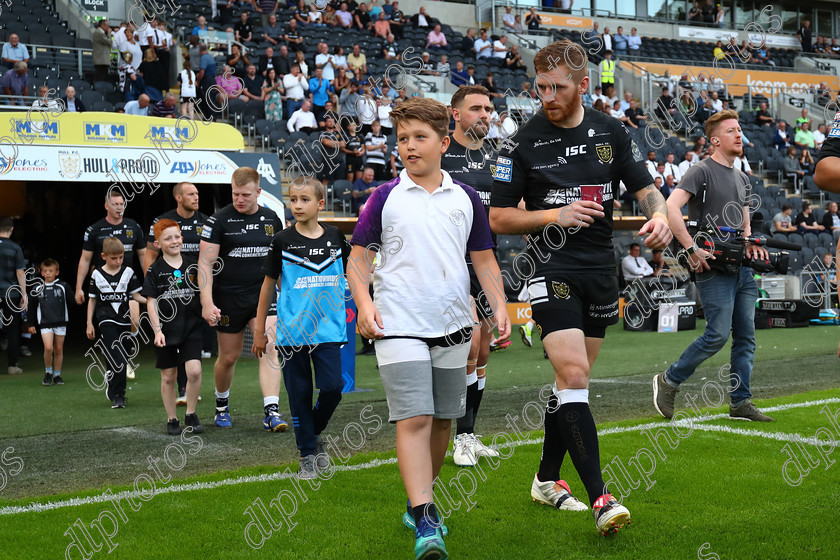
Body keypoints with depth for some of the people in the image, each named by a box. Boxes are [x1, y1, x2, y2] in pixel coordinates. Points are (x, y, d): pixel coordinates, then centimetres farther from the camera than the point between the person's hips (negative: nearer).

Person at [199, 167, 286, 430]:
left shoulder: (271, 219, 6)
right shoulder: (219, 220, -6)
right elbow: (205, 263, -9)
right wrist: (207, 304, -18)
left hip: (263, 295, 2)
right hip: (228, 298, -2)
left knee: (269, 349, -14)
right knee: (228, 357, 9)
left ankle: (272, 412, -17)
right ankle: (221, 405, 34)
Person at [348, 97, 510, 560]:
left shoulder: (466, 199, 8)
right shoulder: (385, 197, 1)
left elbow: (484, 260, 15)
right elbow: (358, 257, 4)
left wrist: (500, 309, 4)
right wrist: (364, 305, -11)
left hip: (453, 327, 4)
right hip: (399, 327, -3)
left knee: (442, 420, 10)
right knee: (413, 419, -13)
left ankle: (420, 500, 30)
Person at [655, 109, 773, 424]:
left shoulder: (742, 179, 19)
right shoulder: (702, 171, -6)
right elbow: (671, 207, -18)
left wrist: (749, 243, 4)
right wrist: (692, 249, -21)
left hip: (742, 268, 8)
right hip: (713, 268, -8)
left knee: (746, 337, 6)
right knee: (717, 335, -11)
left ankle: (740, 402, 12)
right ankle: (669, 381, 6)